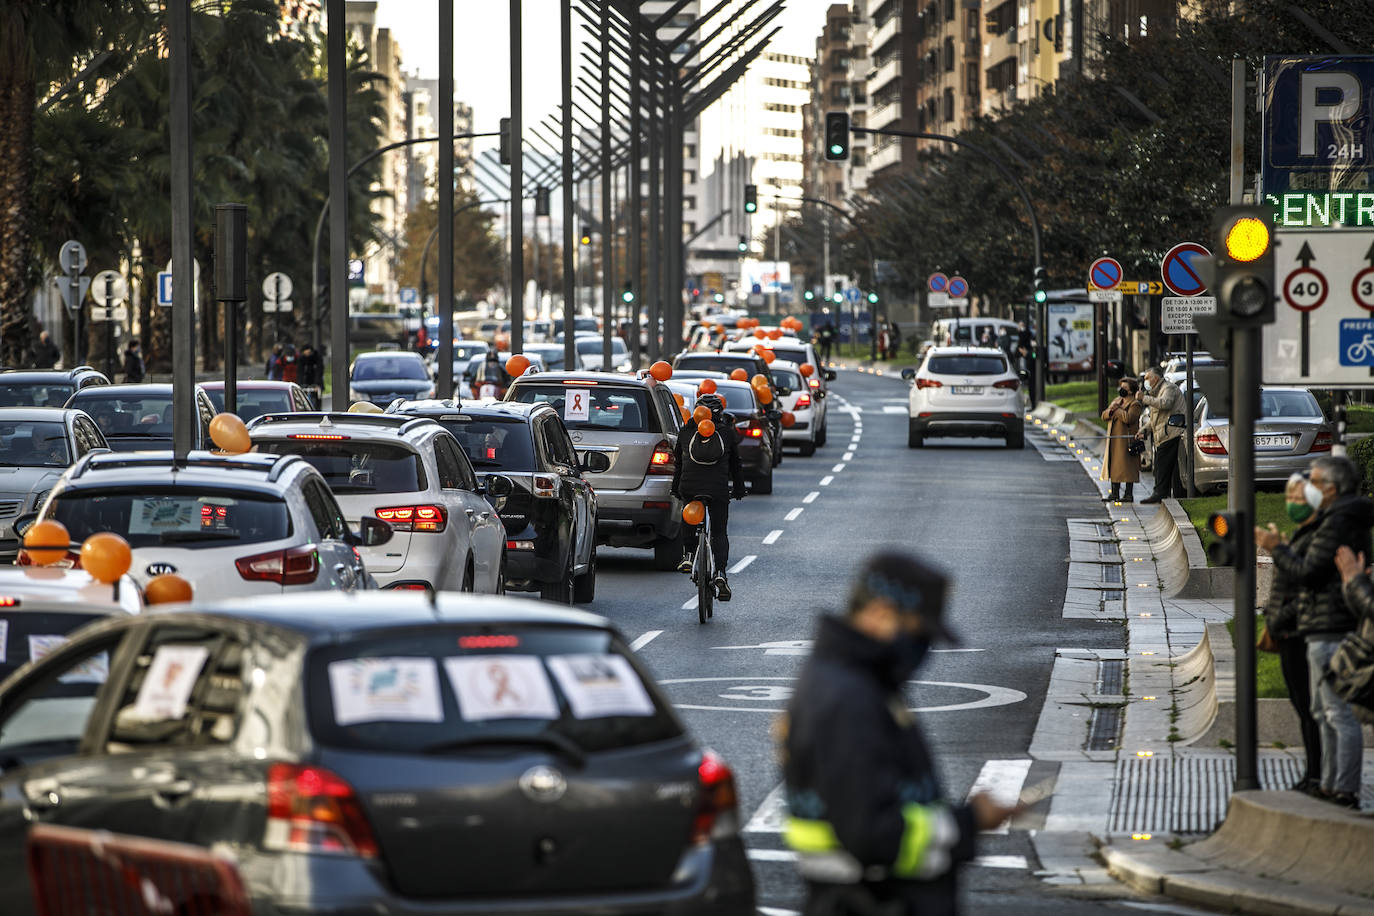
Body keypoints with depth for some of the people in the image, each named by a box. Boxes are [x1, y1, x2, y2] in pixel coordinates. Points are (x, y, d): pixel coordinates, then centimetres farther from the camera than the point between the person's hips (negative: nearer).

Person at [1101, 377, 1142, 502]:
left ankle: (1129, 494, -5)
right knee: (1114, 466, 10)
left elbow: (1128, 418, -24)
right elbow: (1104, 416, 15)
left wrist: (1118, 409, -11)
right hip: (1114, 440, 8)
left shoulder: (1135, 405, -8)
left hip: (1126, 440, -8)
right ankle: (1115, 494, 16)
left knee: (1127, 467, -7)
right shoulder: (1117, 401, 18)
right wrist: (1110, 411, -7)